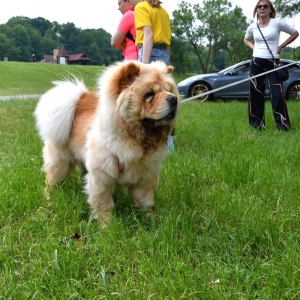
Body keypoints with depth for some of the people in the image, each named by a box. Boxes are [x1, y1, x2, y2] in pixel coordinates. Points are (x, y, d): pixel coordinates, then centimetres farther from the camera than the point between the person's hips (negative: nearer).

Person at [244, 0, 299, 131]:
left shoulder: (278, 23, -4)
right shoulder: (252, 27, 6)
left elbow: (295, 33, 6)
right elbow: (246, 39, 27)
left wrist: (281, 46, -2)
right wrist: (253, 47, 7)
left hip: (272, 63, -3)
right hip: (256, 63, 3)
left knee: (277, 94, -9)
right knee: (255, 94, 2)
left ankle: (283, 126, -2)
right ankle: (257, 125, 10)